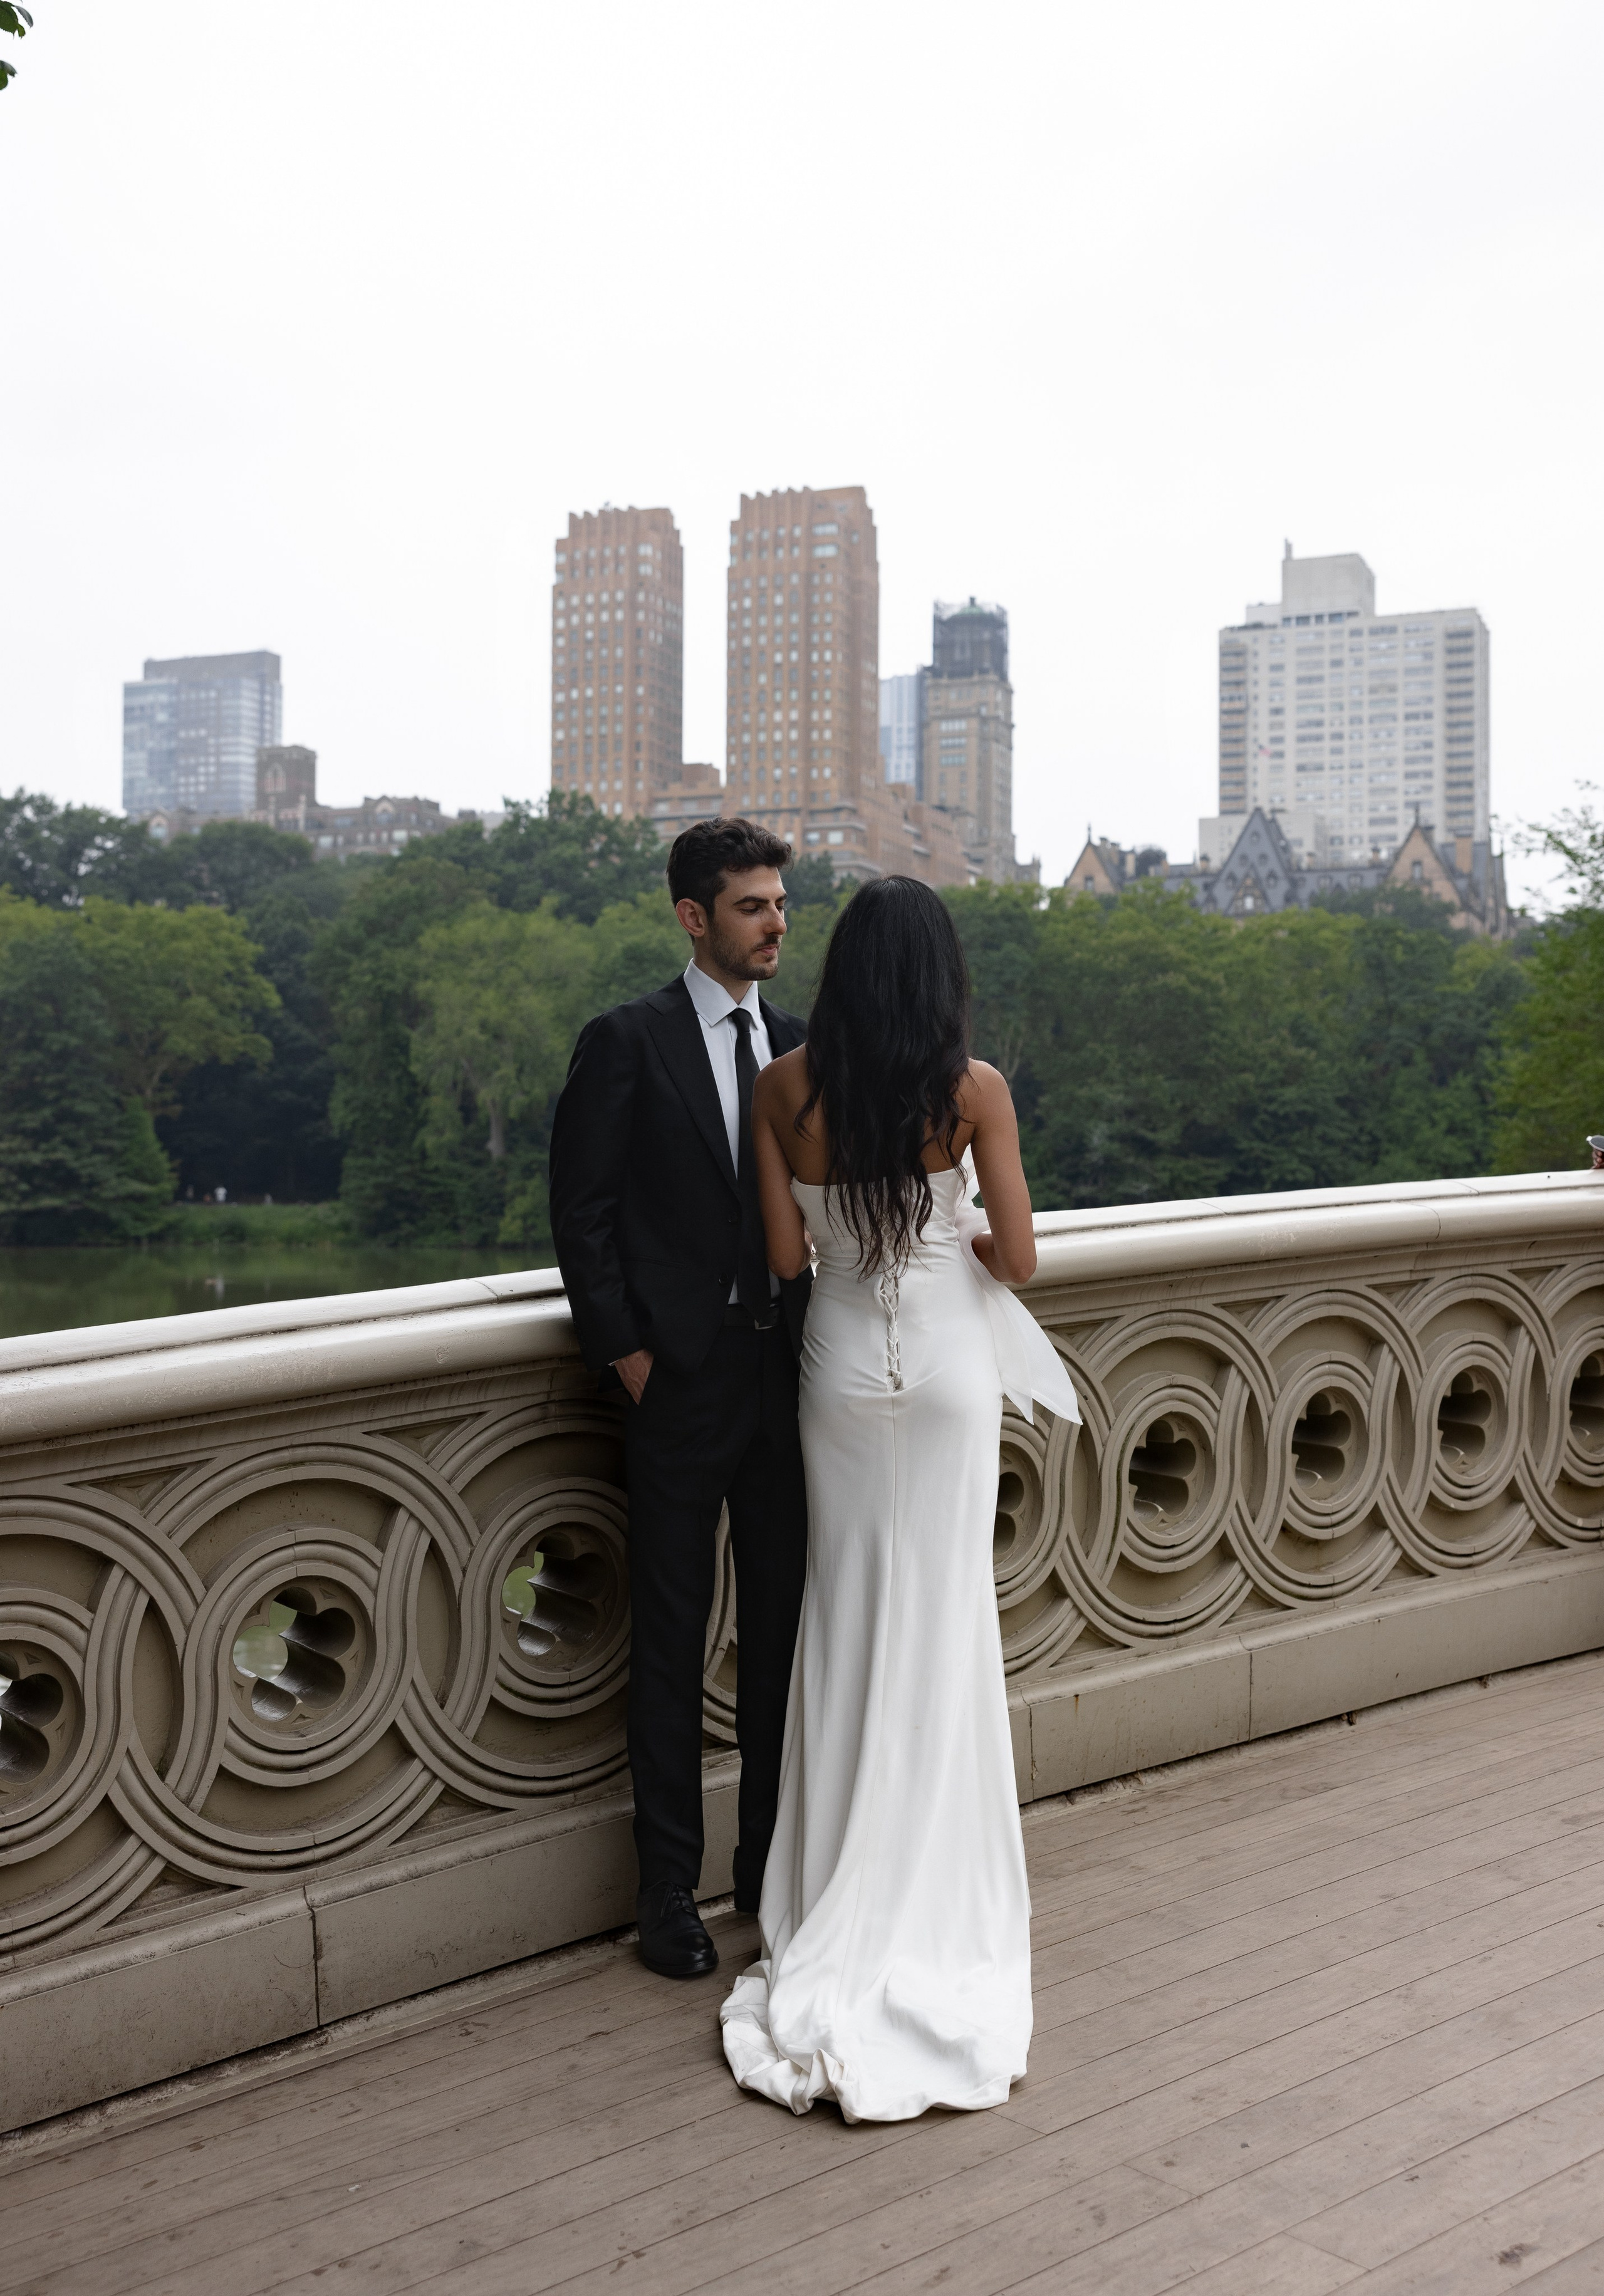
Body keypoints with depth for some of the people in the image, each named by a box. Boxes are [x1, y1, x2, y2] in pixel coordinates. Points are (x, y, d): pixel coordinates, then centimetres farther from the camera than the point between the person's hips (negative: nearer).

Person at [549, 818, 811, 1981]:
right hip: (680, 1382, -5)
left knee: (785, 1627, 12)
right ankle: (671, 1887, 19)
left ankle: (772, 1861, 28)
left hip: (786, 1374, 5)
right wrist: (626, 1353, -10)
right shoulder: (626, 1042, -5)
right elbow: (582, 1212, -6)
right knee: (672, 1641, 6)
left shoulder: (800, 1045, 9)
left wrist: (815, 1333, 2)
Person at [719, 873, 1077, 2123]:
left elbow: (785, 1254, -4)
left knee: (847, 1614, 14)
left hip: (842, 1364, 2)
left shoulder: (785, 1088, -6)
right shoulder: (976, 1089, -12)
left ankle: (837, 1899, 22)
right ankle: (926, 1910, 15)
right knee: (942, 1626, 8)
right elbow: (1017, 1257, -11)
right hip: (948, 1366, -2)